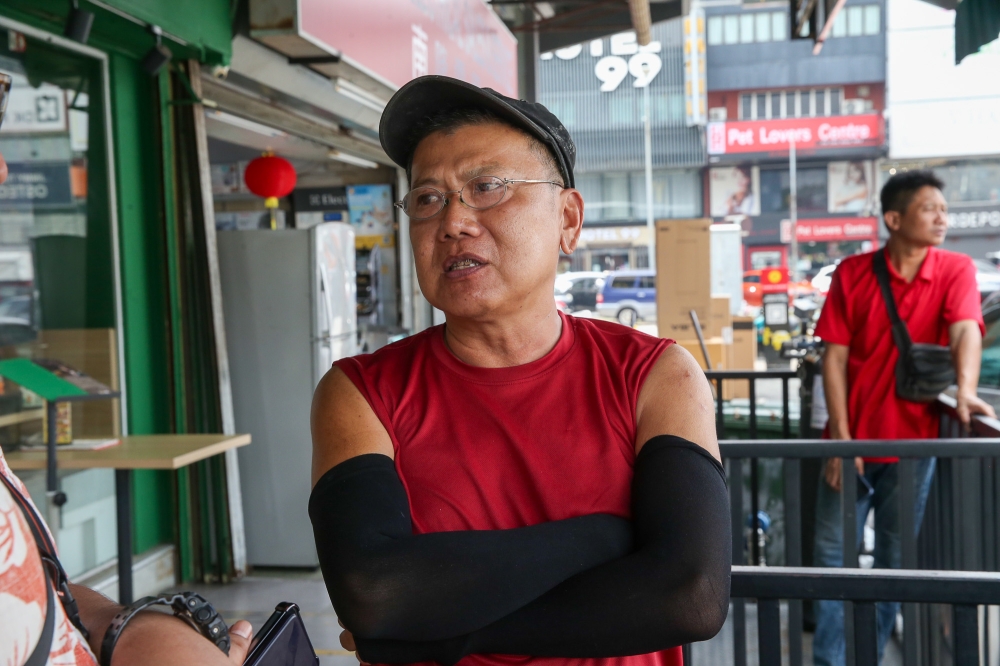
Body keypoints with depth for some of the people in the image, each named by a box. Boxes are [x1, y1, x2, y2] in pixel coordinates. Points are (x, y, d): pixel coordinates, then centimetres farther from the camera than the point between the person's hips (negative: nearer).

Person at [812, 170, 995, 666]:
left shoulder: (956, 270, -1)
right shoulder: (852, 273, -1)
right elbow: (835, 356, -3)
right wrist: (841, 437, -10)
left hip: (913, 442, 0)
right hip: (852, 440, 0)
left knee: (895, 561, 9)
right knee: (833, 554, 3)